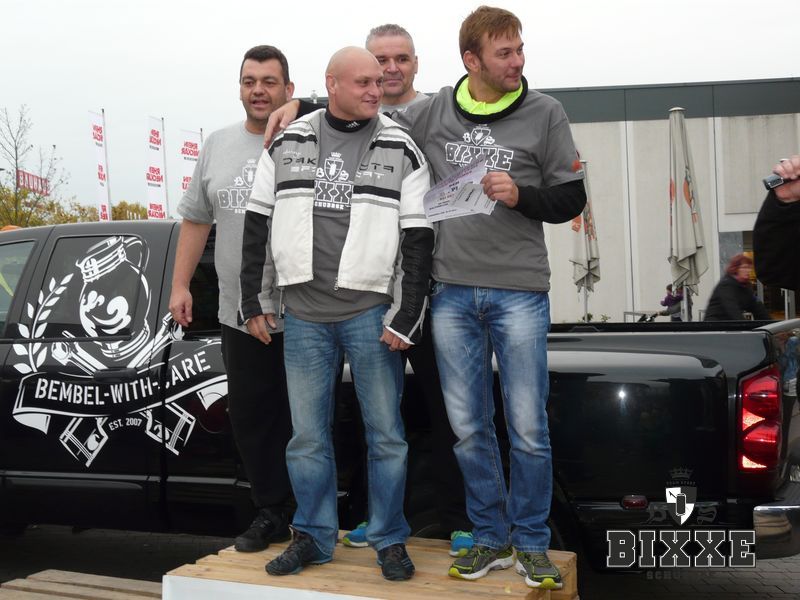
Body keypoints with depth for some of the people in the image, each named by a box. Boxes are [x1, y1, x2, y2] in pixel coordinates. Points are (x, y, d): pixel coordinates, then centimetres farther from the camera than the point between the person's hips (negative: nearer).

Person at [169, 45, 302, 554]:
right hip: (240, 315, 5)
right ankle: (271, 513, 26)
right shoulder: (218, 146, 12)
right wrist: (180, 285, 13)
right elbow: (196, 219, 17)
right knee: (250, 417, 12)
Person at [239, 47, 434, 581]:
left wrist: (405, 317, -7)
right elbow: (258, 224, 12)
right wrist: (256, 301, 10)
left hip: (370, 314, -2)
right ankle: (315, 537, 24)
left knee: (385, 432, 3)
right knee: (308, 435, 9)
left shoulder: (401, 150, 1)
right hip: (304, 316, 2)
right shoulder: (289, 145, 8)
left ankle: (389, 541, 18)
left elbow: (418, 240, -2)